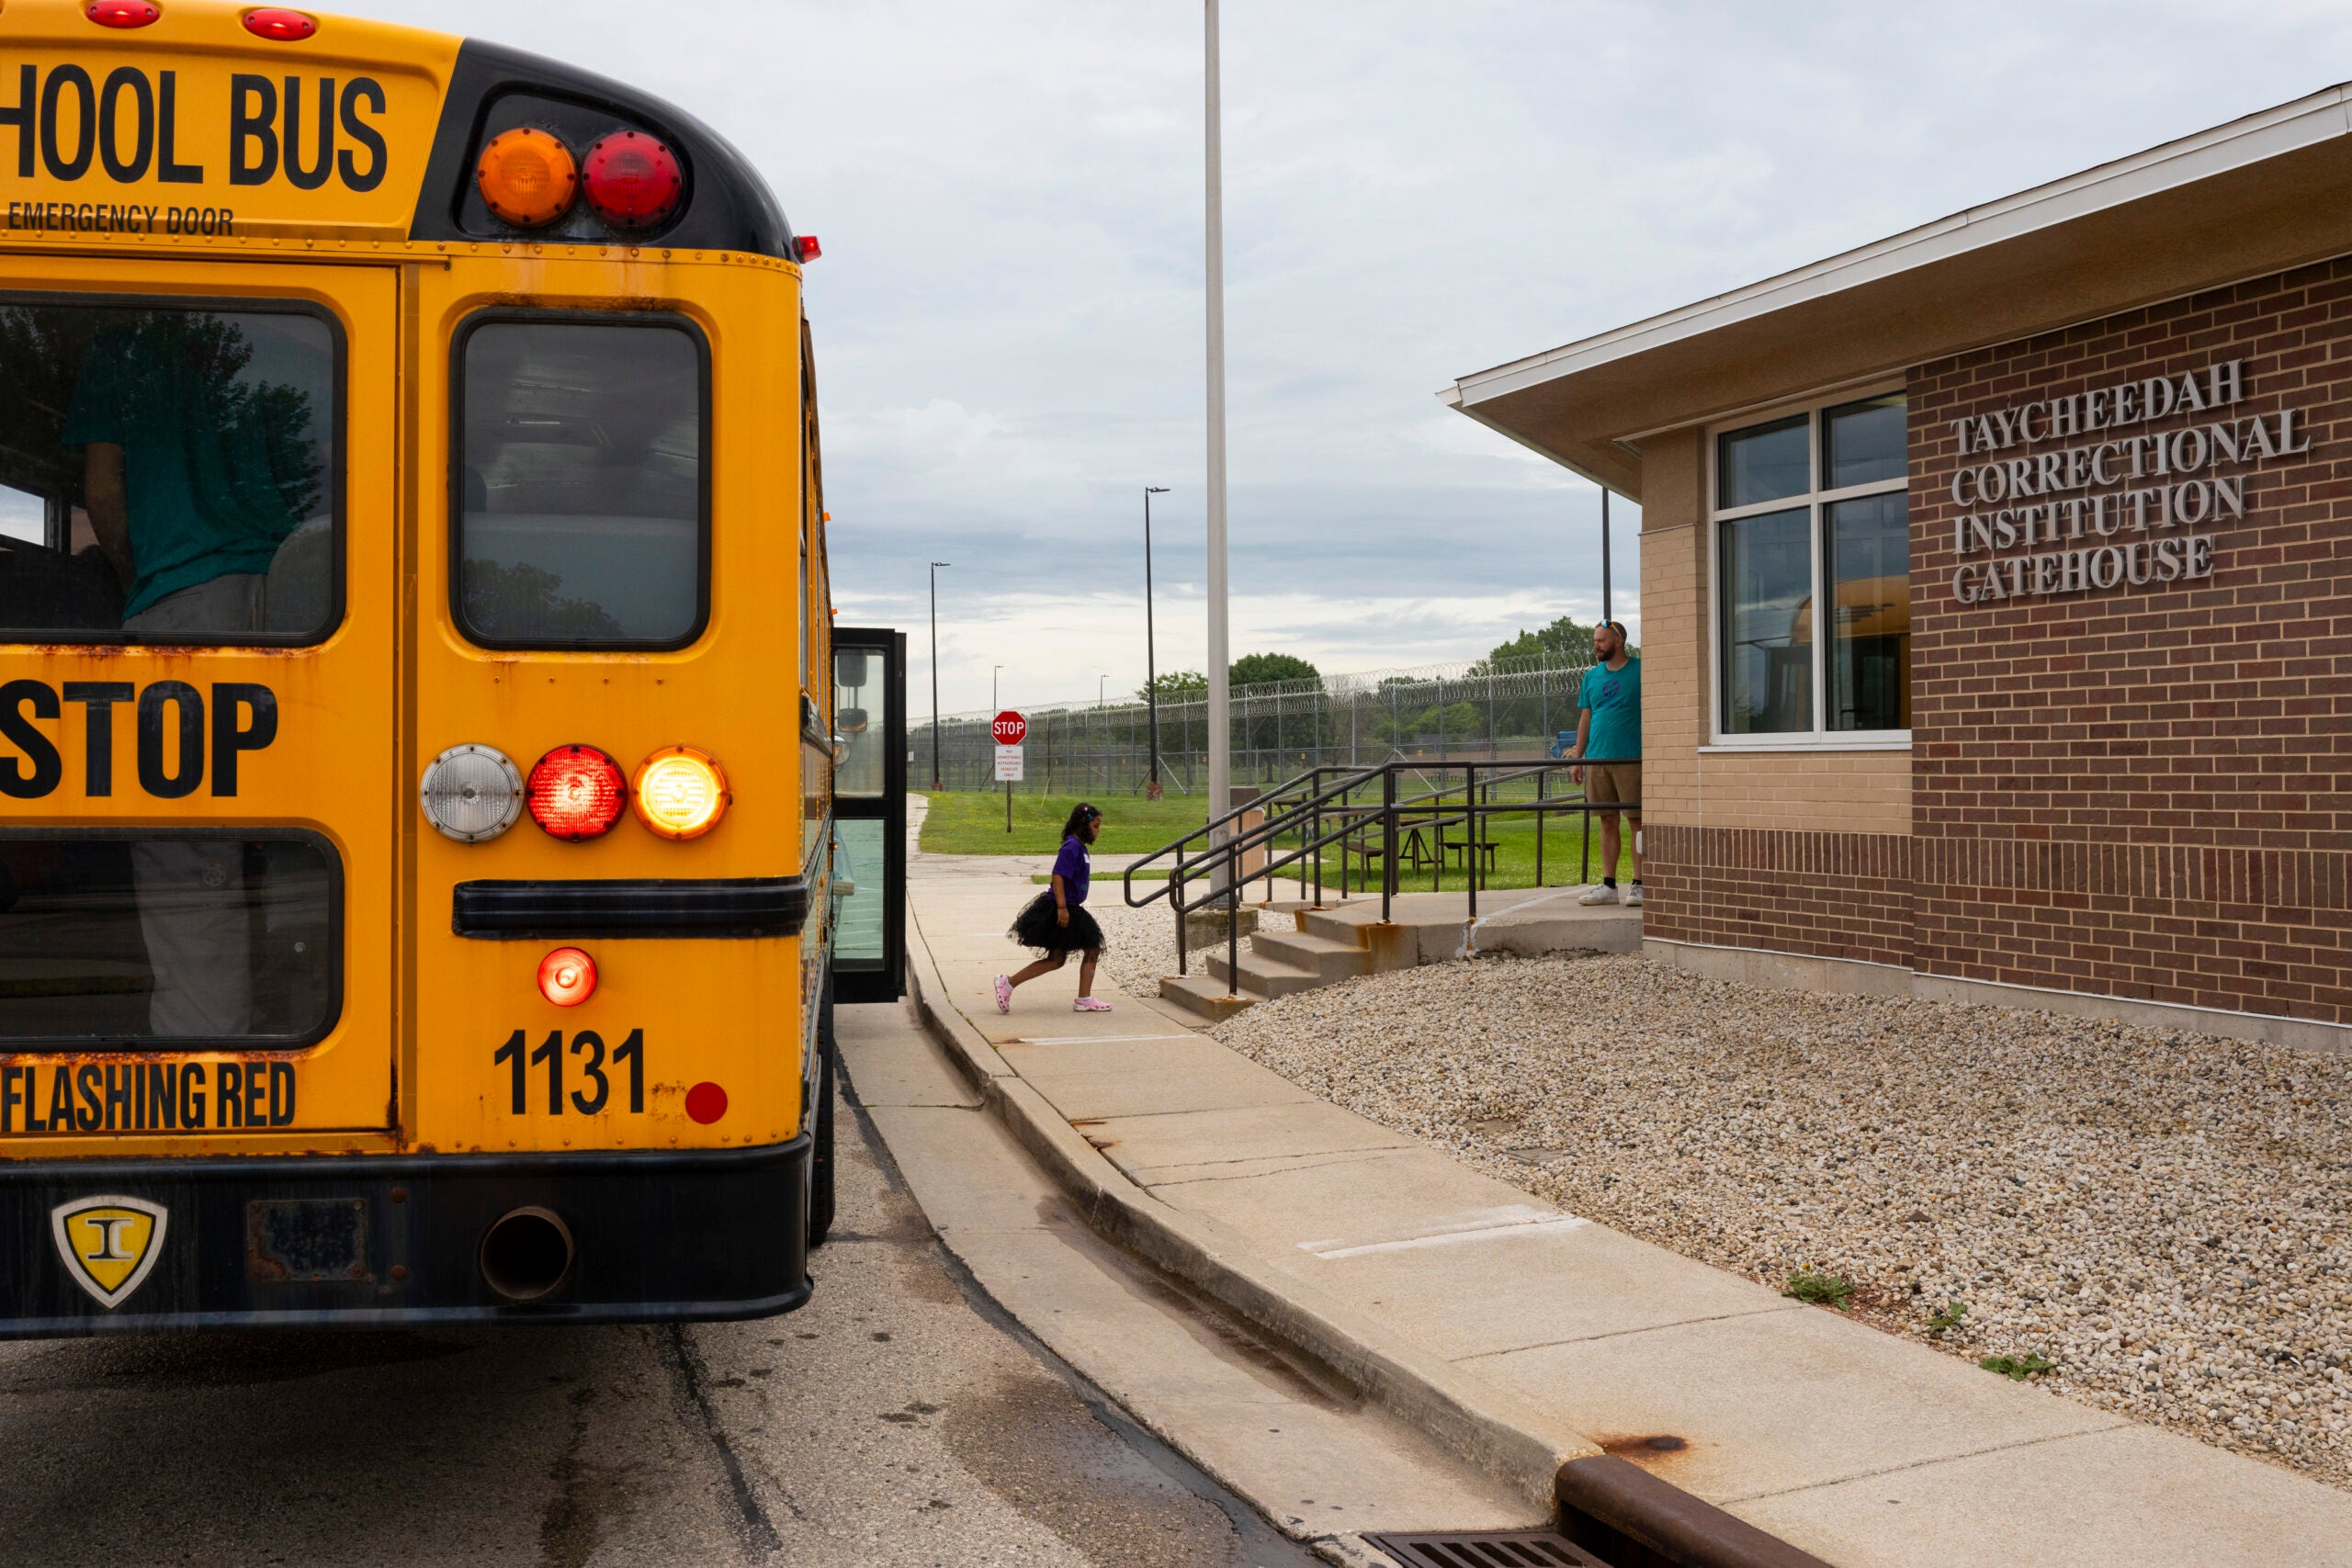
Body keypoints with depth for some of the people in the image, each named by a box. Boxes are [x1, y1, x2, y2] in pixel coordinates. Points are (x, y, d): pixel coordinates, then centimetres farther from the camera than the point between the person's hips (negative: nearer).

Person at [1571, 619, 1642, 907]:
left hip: (1631, 759, -5)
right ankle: (1608, 886, 12)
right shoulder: (1592, 676, 14)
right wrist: (1577, 759, 11)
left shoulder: (1640, 671, -1)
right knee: (1608, 822, 8)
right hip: (1597, 759, 5)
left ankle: (1639, 885, 3)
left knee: (1637, 820, -2)